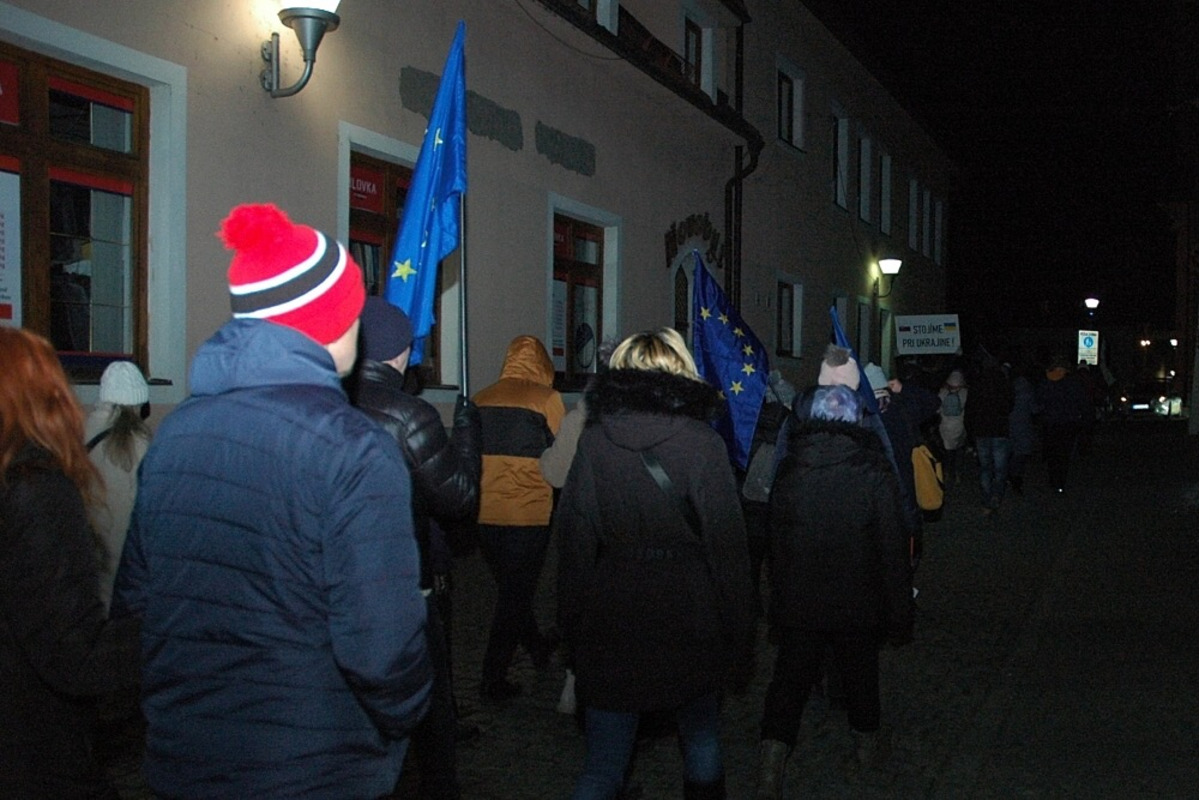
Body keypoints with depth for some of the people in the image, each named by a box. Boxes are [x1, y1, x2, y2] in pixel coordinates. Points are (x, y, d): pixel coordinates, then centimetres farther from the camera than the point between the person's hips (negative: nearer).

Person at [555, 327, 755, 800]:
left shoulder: (594, 441, -3)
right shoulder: (703, 443, -8)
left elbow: (572, 538, 0)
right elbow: (727, 541, -7)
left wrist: (573, 624, 8)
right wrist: (736, 625, 3)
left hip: (609, 624, 1)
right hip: (689, 622, -1)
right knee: (702, 743, 22)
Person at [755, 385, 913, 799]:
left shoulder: (788, 473, -6)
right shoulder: (875, 476, -13)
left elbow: (776, 546, 3)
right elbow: (893, 552, -10)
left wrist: (779, 601, 13)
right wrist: (899, 618, -1)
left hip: (797, 605, 1)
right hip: (857, 605, -1)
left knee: (790, 677, 9)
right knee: (860, 672, 21)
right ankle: (868, 741, 43)